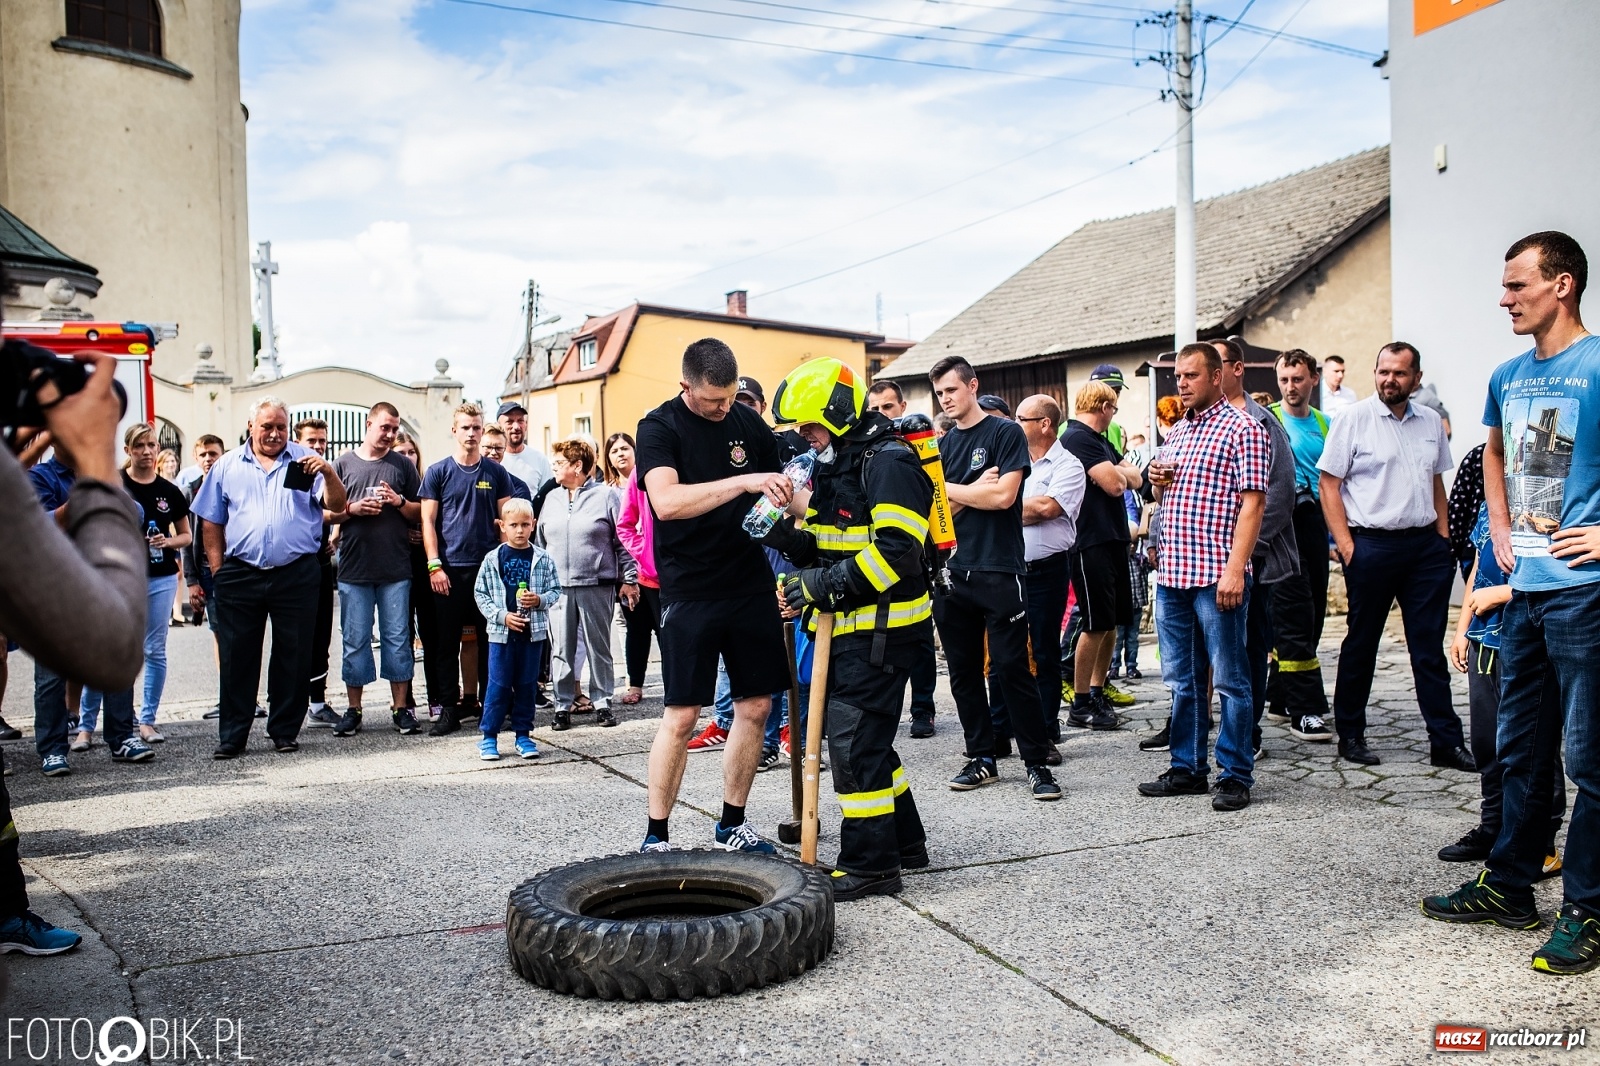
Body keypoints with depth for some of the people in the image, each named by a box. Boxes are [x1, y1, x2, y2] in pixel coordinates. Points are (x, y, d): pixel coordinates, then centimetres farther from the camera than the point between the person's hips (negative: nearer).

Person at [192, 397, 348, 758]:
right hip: (240, 576, 1)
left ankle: (285, 731, 17)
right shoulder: (227, 466, 10)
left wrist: (328, 474, -23)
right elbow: (211, 523, 12)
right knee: (237, 658, 6)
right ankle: (231, 736, 14)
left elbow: (336, 505, -4)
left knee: (293, 658, 5)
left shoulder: (305, 461, 5)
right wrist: (217, 569, 4)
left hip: (296, 575, -1)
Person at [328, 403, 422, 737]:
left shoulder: (403, 465, 10)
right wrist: (352, 509, -9)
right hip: (353, 568, 0)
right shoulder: (343, 464, 9)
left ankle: (401, 707, 10)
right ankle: (353, 709, 13)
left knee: (397, 637, 2)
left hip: (396, 570, 0)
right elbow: (326, 513, 9)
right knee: (355, 640, 4)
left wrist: (399, 502, -9)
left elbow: (420, 513, 10)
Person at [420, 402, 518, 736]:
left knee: (489, 640, 6)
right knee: (446, 643, 3)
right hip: (449, 570, -1)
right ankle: (449, 709, 11)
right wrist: (434, 565, -7)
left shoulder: (495, 472, 7)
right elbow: (428, 521, 1)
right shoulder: (438, 472, 3)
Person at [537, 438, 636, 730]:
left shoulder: (605, 495, 0)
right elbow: (540, 542, 18)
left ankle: (602, 702, 14)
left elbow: (623, 542, 0)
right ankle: (563, 705, 12)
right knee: (562, 650, 4)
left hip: (597, 587, -3)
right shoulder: (552, 499, 14)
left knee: (599, 648, 5)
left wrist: (629, 580, -3)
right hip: (557, 587, 4)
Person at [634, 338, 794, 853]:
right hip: (691, 591, -5)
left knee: (755, 705, 8)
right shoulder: (659, 428, -7)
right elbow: (667, 501, -25)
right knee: (681, 715, -4)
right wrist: (744, 482, -31)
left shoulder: (748, 421, 7)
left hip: (751, 584, 5)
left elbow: (782, 491, 19)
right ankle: (656, 835, 10)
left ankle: (732, 823, 23)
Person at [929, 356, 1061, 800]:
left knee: (1012, 668, -4)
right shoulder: (943, 444, 14)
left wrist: (951, 489, -3)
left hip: (999, 572, -6)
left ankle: (1037, 762, 5)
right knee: (963, 671, 9)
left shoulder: (1005, 432, -2)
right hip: (951, 571, 6)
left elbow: (1003, 495, -13)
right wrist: (974, 489, -9)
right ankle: (982, 757, 20)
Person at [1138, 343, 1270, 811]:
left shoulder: (1242, 429, -5)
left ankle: (1236, 775, 9)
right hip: (1171, 573, 8)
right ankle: (1188, 768, 23)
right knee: (1183, 679, 13)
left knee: (1229, 679, 0)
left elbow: (1252, 502, -12)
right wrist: (1158, 481, 4)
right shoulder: (1176, 430, 18)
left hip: (1216, 575, -7)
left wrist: (1235, 569, -21)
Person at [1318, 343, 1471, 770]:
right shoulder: (1353, 418, -3)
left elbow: (1436, 482, 20)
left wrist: (1443, 537, 10)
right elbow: (1328, 484, -6)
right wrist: (1346, 545, -12)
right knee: (1361, 643, 5)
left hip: (1426, 545, 4)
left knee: (1430, 646, 5)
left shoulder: (1430, 422, 12)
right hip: (1372, 545, -4)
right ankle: (1350, 735, 16)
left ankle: (1446, 741, 9)